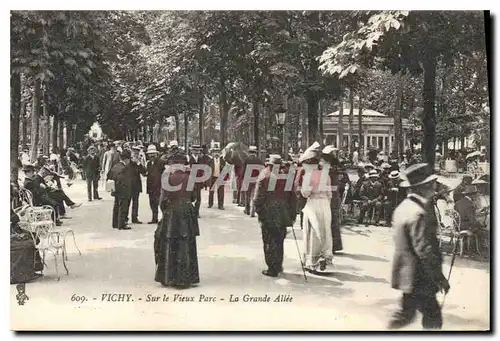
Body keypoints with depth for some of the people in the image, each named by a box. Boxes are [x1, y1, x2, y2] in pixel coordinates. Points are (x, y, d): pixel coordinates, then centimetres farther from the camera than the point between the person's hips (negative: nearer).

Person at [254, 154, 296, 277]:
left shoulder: (264, 175, -5)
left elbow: (258, 196, -9)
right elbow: (292, 196, 5)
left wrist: (258, 209, 0)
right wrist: (293, 215, 11)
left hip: (268, 214, -3)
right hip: (283, 214, 4)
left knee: (269, 241, 2)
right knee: (279, 240, 16)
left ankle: (272, 268, 1)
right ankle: (278, 266, 24)